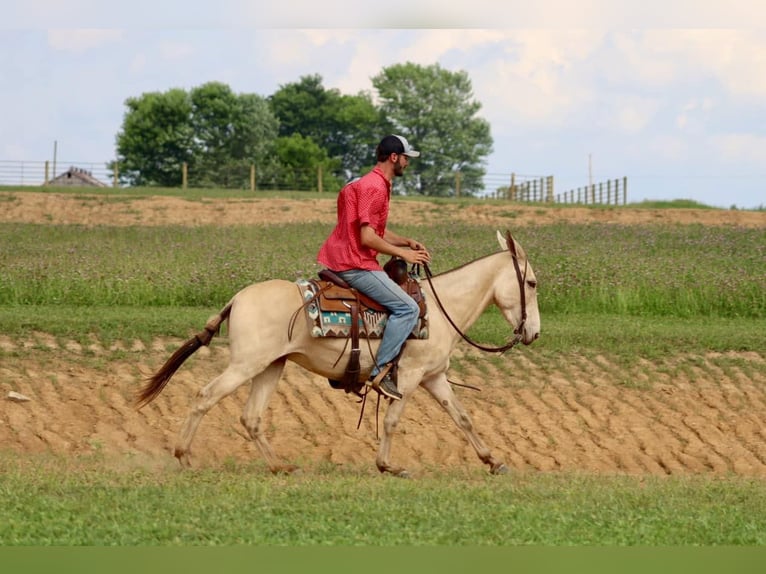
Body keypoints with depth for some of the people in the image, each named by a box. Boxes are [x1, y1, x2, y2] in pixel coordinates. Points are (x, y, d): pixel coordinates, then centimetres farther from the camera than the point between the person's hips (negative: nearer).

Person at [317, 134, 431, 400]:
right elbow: (367, 237, -23)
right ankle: (381, 372, -17)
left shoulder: (376, 184, 17)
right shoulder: (374, 188, -17)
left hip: (345, 260, 11)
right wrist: (403, 253, -13)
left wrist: (408, 243, 8)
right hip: (355, 265, -11)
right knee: (408, 308, -15)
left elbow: (379, 231, 23)